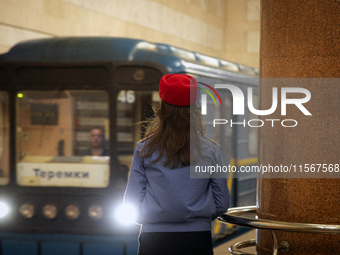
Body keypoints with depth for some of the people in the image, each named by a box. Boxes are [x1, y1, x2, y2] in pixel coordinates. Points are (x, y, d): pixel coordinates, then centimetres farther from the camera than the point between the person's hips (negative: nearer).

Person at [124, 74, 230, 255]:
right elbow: (222, 204, 3)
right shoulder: (210, 151, -1)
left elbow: (132, 203, 0)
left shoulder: (144, 150, -3)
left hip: (154, 240, 0)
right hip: (198, 239, 0)